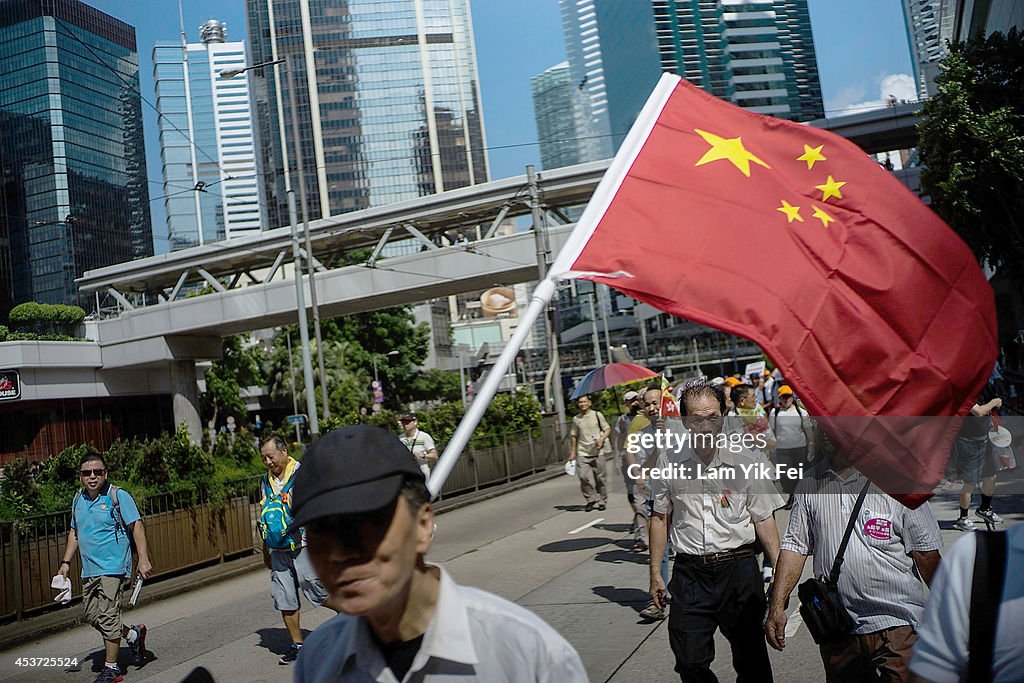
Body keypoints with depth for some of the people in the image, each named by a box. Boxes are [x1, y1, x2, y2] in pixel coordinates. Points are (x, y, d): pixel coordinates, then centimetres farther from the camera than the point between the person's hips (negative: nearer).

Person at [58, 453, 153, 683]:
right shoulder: (78, 499, 10)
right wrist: (66, 562, 16)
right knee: (92, 616, 10)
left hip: (113, 568, -7)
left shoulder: (118, 496, -10)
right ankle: (133, 634, 32)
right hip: (89, 570, 7)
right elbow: (74, 532, 22)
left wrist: (143, 558, -20)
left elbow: (136, 526, -13)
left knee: (108, 616, -7)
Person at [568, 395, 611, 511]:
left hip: (597, 451, -1)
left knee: (600, 478, 4)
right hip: (582, 453, 1)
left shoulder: (597, 414, 2)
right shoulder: (576, 419, 7)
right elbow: (573, 435, 16)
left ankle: (602, 501, 20)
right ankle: (591, 499, 3)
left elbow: (607, 429, 6)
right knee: (584, 476, -13)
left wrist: (602, 438, -13)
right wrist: (572, 452, 14)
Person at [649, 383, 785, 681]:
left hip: (739, 569, -1)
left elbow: (764, 520, 1)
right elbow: (660, 518, 9)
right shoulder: (669, 462, -1)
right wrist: (655, 573, 10)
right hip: (689, 572, 1)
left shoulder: (749, 460, -6)